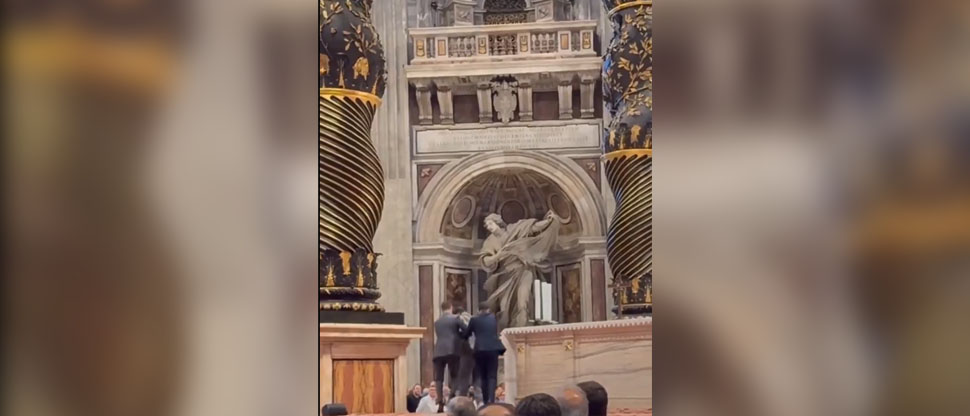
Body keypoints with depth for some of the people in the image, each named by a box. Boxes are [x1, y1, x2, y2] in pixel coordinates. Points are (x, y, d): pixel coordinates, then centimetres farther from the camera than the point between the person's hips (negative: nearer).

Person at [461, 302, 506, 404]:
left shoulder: (474, 320, 3)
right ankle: (491, 399, -20)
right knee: (492, 376, -2)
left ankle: (486, 401, 7)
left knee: (483, 377, 9)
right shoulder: (494, 318, 9)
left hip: (480, 350, 0)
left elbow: (465, 334, 10)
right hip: (493, 349, 0)